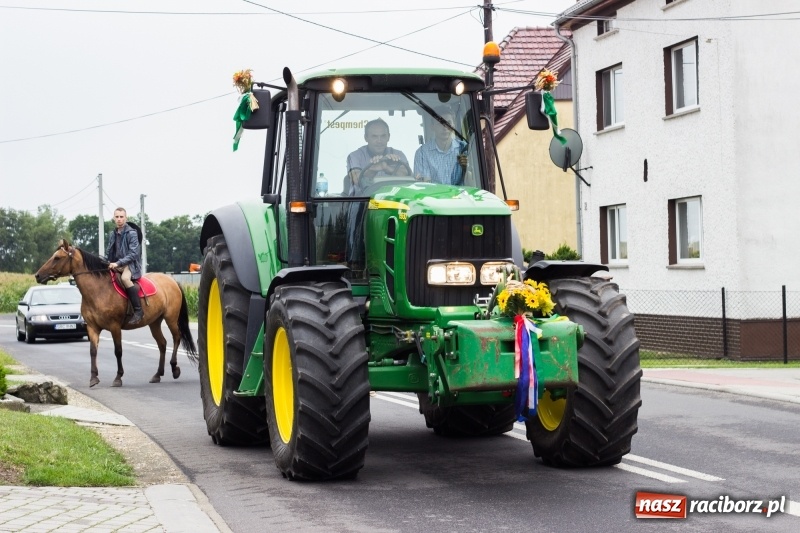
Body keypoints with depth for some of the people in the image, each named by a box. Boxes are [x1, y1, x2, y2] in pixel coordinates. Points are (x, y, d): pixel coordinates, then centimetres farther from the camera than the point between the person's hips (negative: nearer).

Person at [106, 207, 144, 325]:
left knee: (125, 278, -38)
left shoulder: (132, 233, -8)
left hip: (130, 265, -8)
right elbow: (108, 252, 20)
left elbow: (133, 254, -16)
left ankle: (138, 310, -34)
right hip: (115, 265, 8)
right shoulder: (112, 234, 13)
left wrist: (118, 263, -24)